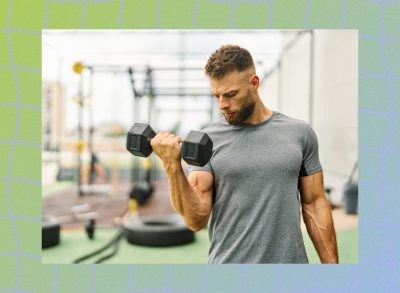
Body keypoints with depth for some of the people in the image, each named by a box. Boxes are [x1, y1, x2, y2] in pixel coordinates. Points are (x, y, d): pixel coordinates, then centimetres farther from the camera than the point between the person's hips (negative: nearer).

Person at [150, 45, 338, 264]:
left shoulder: (299, 133, 0)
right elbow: (196, 219, -11)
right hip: (229, 260, -1)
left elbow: (314, 204, 4)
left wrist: (331, 264, 0)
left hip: (290, 259, 2)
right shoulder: (209, 140, -5)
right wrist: (172, 166, -25)